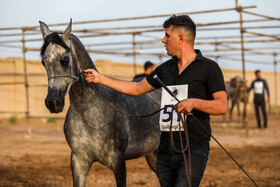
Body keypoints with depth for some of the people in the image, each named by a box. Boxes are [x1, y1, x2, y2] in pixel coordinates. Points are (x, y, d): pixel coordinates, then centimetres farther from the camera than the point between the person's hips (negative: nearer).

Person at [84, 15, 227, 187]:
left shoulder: (209, 68, -5)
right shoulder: (166, 69, 15)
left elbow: (222, 106, -12)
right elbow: (137, 88, 23)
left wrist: (194, 102, -27)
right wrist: (100, 78, 21)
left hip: (194, 150, -7)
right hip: (166, 149, 7)